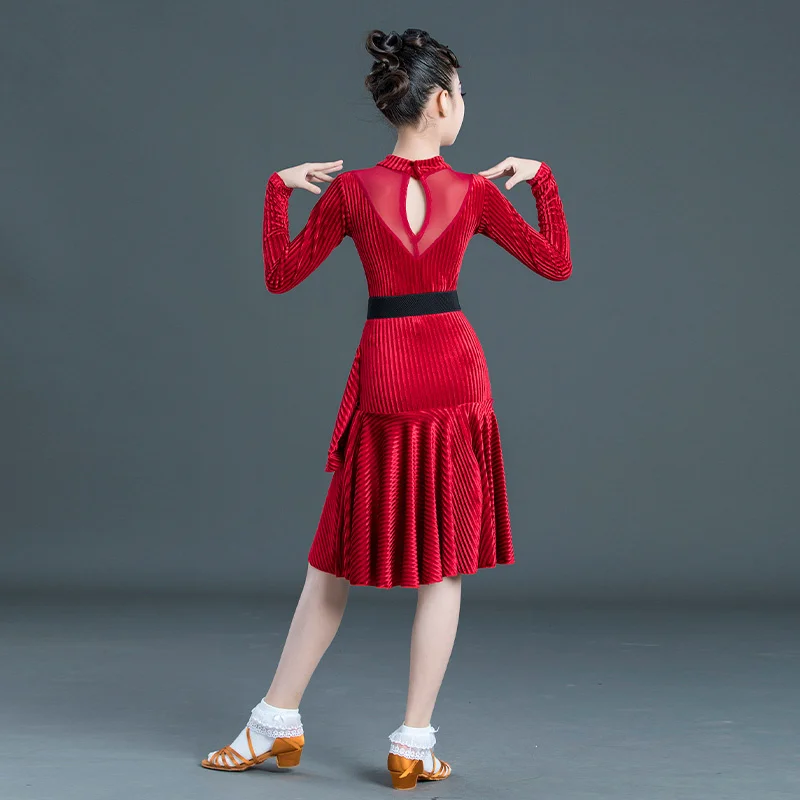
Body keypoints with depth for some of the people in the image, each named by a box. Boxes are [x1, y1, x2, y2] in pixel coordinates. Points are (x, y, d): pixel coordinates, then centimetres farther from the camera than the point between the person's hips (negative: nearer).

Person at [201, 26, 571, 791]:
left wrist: (278, 188, 10)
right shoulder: (474, 191, -3)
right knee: (445, 565, 6)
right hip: (456, 376, 0)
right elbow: (557, 264, 8)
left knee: (336, 560, 12)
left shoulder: (351, 190, -4)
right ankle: (413, 747, 7)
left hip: (384, 377, 1)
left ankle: (275, 723, 19)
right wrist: (541, 178, 15)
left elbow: (280, 276, 5)